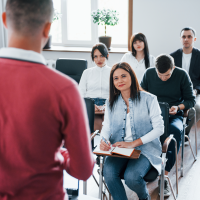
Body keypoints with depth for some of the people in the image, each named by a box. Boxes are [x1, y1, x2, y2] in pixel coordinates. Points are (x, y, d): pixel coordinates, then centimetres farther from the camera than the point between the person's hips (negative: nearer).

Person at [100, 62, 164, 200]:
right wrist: (104, 140, -14)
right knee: (108, 172, -28)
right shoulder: (111, 103, 13)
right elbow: (107, 127, 11)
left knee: (131, 177, -28)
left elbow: (159, 128, -5)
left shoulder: (148, 99, -2)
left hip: (145, 149, -3)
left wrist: (133, 143, -14)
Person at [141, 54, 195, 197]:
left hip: (173, 115, -1)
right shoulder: (149, 73, 3)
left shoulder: (182, 75, -1)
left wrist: (178, 107, -15)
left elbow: (191, 99, 5)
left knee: (176, 130, -39)